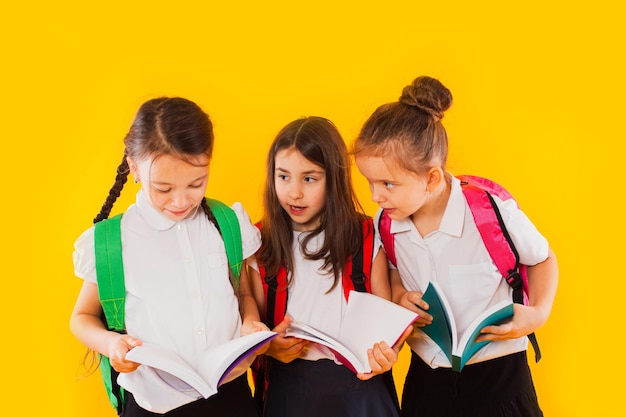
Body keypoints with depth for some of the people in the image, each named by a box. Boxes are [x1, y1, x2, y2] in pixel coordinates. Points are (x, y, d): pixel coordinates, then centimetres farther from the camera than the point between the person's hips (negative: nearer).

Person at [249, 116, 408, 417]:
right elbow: (255, 320, 3)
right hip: (290, 385, 1)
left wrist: (388, 352, -21)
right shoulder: (262, 243, -3)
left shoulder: (366, 237, -6)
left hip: (360, 384, -1)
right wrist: (268, 345, -17)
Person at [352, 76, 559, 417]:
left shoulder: (494, 212, -21)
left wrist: (538, 313, -16)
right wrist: (399, 295, -7)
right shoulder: (386, 221, -9)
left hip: (496, 376, -3)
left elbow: (543, 259, -1)